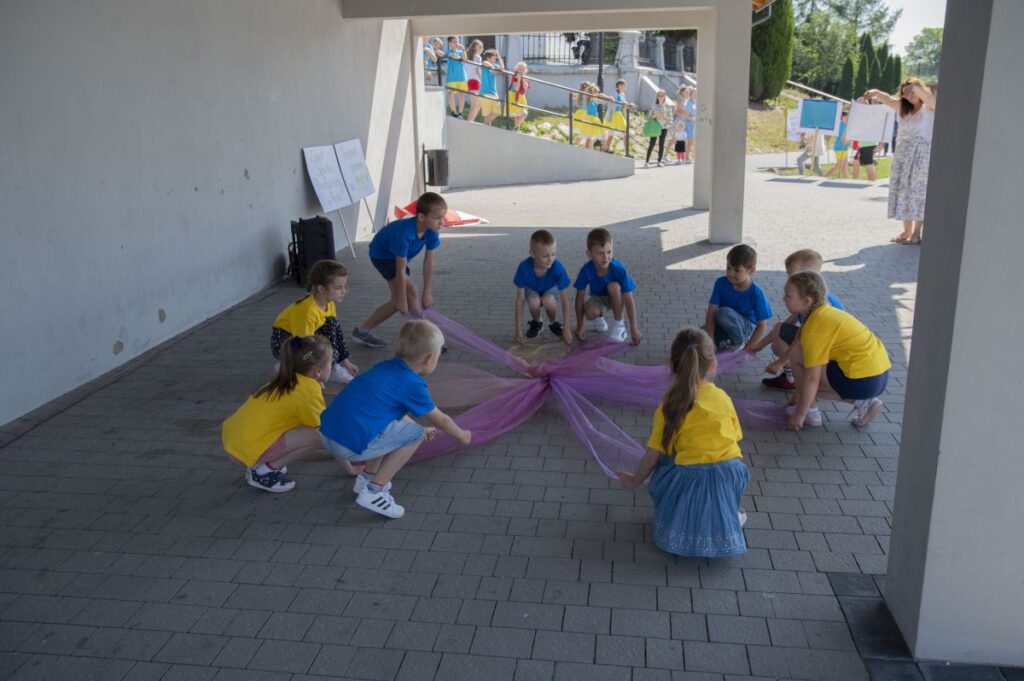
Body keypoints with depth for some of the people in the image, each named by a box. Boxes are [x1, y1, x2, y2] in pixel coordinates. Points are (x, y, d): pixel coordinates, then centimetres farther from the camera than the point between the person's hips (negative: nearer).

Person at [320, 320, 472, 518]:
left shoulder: (384, 367, 16)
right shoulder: (412, 384, -7)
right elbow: (441, 421, 9)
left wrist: (422, 429, 47)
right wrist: (462, 436, 29)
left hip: (327, 433, 9)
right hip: (350, 445, -9)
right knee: (415, 434, 0)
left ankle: (367, 477, 27)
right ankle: (373, 491, 3)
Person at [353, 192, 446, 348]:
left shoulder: (432, 231, -22)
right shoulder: (404, 233, -40)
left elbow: (428, 262, -15)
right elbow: (401, 271, -35)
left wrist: (427, 293, -12)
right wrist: (402, 300, -29)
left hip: (397, 256, 8)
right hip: (381, 255, -8)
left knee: (397, 301, 10)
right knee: (410, 292, -18)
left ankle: (362, 330, 22)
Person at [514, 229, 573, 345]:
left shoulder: (558, 267, -35)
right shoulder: (524, 268, -35)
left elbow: (565, 300, -28)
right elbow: (520, 299, -26)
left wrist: (566, 329, -30)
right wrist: (518, 330, -26)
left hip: (551, 288, 0)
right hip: (532, 289, 0)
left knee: (548, 301, -34)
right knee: (534, 302, -33)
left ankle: (554, 323, 0)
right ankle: (536, 323, 2)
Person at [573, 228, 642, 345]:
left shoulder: (619, 269, -32)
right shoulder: (586, 270, -28)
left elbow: (629, 300, -29)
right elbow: (580, 298, -18)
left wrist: (634, 329, -30)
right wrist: (580, 327, -16)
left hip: (616, 298, 0)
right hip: (598, 298, 1)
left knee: (614, 286, -35)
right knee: (590, 313, -33)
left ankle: (619, 325, -14)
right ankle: (599, 318, 8)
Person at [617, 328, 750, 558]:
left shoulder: (669, 406, -3)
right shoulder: (722, 397, 3)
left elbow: (653, 454, 0)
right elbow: (734, 438, 11)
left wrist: (634, 481, 17)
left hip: (688, 480, -2)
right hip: (729, 476, 3)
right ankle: (731, 515, 16)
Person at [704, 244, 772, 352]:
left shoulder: (756, 293, -21)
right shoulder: (721, 283, -14)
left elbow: (762, 325, -14)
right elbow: (711, 313, -18)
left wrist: (746, 349, -16)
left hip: (746, 329, -4)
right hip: (725, 327, 4)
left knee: (724, 313, -35)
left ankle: (739, 344, -10)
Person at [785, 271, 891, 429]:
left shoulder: (814, 328, -17)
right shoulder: (826, 312, 12)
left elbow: (812, 378, -18)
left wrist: (799, 415, -9)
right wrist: (800, 396, 25)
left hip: (862, 380, -9)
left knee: (797, 355, -6)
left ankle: (811, 413, 3)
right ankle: (862, 402, 14)